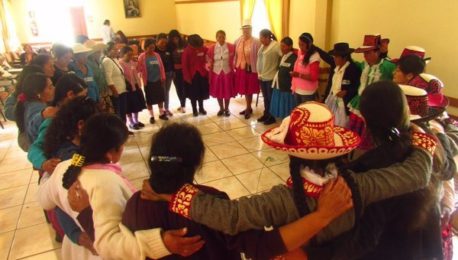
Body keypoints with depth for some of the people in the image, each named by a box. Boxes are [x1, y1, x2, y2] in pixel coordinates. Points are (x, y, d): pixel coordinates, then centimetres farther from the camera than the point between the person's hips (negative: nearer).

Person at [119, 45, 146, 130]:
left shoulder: (132, 62, 11)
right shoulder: (120, 64, -14)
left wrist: (139, 84, 9)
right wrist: (130, 85, -19)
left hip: (136, 86, 8)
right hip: (128, 87, -8)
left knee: (137, 104, 14)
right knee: (130, 107, 2)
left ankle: (136, 121, 28)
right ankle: (131, 123, 15)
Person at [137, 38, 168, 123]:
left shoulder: (157, 55, 3)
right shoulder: (142, 57, -8)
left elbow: (161, 66, 6)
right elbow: (139, 69, -9)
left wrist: (163, 77, 5)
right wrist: (144, 80, -11)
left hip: (158, 80, 4)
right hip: (148, 81, -3)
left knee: (160, 97, 13)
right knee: (149, 99, 6)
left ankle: (161, 113, 28)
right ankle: (151, 116, 20)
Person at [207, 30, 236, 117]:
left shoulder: (231, 47, -5)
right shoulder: (211, 48, -2)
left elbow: (234, 60, 1)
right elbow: (210, 63, 2)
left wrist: (234, 71, -3)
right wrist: (210, 75, -1)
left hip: (227, 72, -1)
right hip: (216, 72, 1)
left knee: (227, 91, 7)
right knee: (218, 92, 10)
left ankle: (227, 109, 24)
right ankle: (221, 108, 28)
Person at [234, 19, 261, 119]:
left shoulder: (256, 42, -12)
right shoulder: (238, 40, 5)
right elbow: (236, 54, 9)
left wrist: (258, 70, -15)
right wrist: (235, 66, 5)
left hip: (250, 69, -5)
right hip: (240, 68, 6)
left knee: (249, 90, 4)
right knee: (244, 89, 14)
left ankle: (248, 109, 18)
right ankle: (249, 108, 29)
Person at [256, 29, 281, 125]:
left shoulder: (275, 45, -14)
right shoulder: (262, 46, 9)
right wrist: (259, 73, 13)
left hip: (271, 77, -7)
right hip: (262, 76, 7)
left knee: (271, 98, 4)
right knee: (265, 97, 17)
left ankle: (272, 117, 15)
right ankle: (266, 114, 29)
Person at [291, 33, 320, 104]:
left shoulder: (314, 56, -16)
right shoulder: (300, 53, 6)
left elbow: (314, 77, -19)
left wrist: (299, 75, -25)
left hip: (307, 92, -7)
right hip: (297, 89, 8)